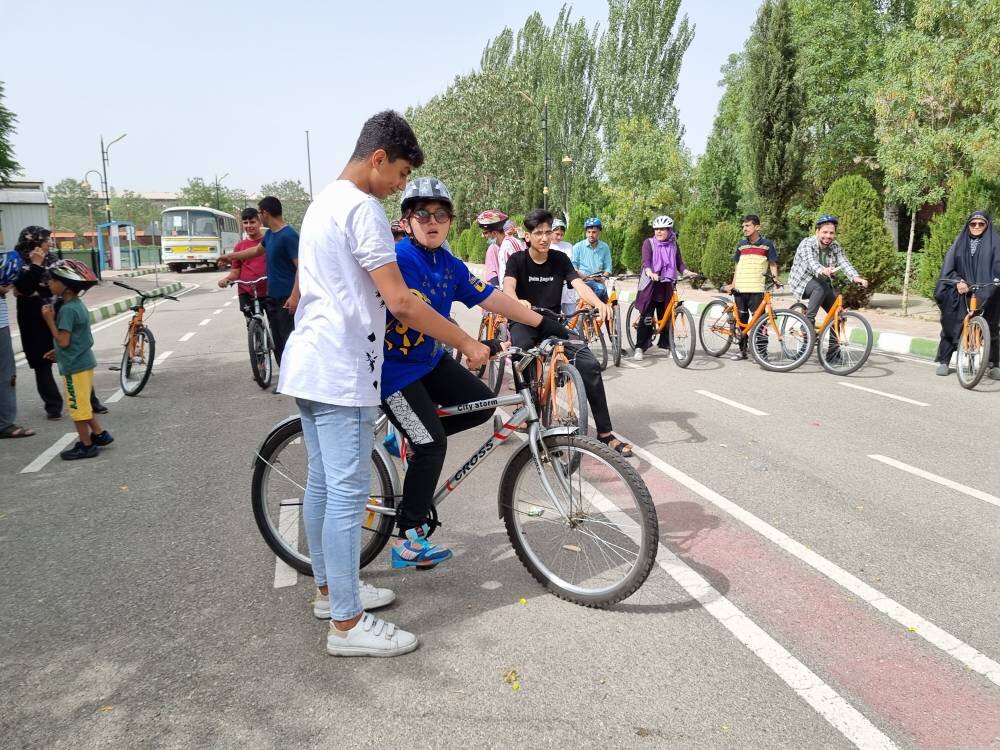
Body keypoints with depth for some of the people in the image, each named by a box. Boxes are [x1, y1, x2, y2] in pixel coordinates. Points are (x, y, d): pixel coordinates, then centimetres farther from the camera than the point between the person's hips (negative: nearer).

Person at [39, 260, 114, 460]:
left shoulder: (67, 309, -20)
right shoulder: (78, 304, 9)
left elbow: (63, 341, -21)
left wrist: (49, 319, -17)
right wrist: (57, 351, 21)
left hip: (74, 365, -9)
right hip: (83, 360, 9)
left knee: (77, 405, 1)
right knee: (82, 403, 20)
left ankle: (86, 446, 10)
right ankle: (99, 434, 26)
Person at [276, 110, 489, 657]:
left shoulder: (322, 202, 17)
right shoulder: (361, 207, -15)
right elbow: (400, 303, -22)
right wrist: (469, 346, -15)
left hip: (307, 365, 10)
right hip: (340, 372, -10)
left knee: (321, 484, 17)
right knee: (348, 493, -5)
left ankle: (330, 589, 31)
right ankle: (347, 625, 5)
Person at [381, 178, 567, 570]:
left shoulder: (449, 265, 3)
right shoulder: (400, 258, -20)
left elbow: (489, 297, 4)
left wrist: (543, 322, 2)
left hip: (429, 359, 8)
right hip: (394, 365, -8)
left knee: (483, 403, 1)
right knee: (432, 443, -12)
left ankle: (415, 434, 19)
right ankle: (409, 541, -1)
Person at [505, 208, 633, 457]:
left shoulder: (560, 260, 4)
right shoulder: (517, 260, -4)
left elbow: (579, 284, -11)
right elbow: (508, 287, -23)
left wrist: (599, 303, -34)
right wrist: (519, 302, -48)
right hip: (524, 323, -2)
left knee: (589, 364, -18)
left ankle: (605, 434, -12)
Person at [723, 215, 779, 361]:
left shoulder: (767, 244, 2)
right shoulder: (741, 244, 14)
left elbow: (773, 264, 3)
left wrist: (774, 277, -14)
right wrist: (733, 284, 13)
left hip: (756, 289, -4)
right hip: (740, 288, 5)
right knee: (741, 320, 9)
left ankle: (762, 351, 0)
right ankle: (742, 350, 18)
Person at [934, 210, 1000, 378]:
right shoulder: (959, 243, 11)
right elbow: (949, 267, 2)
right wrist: (957, 281, -17)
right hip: (961, 292, 1)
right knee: (951, 325, -3)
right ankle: (944, 361, 6)